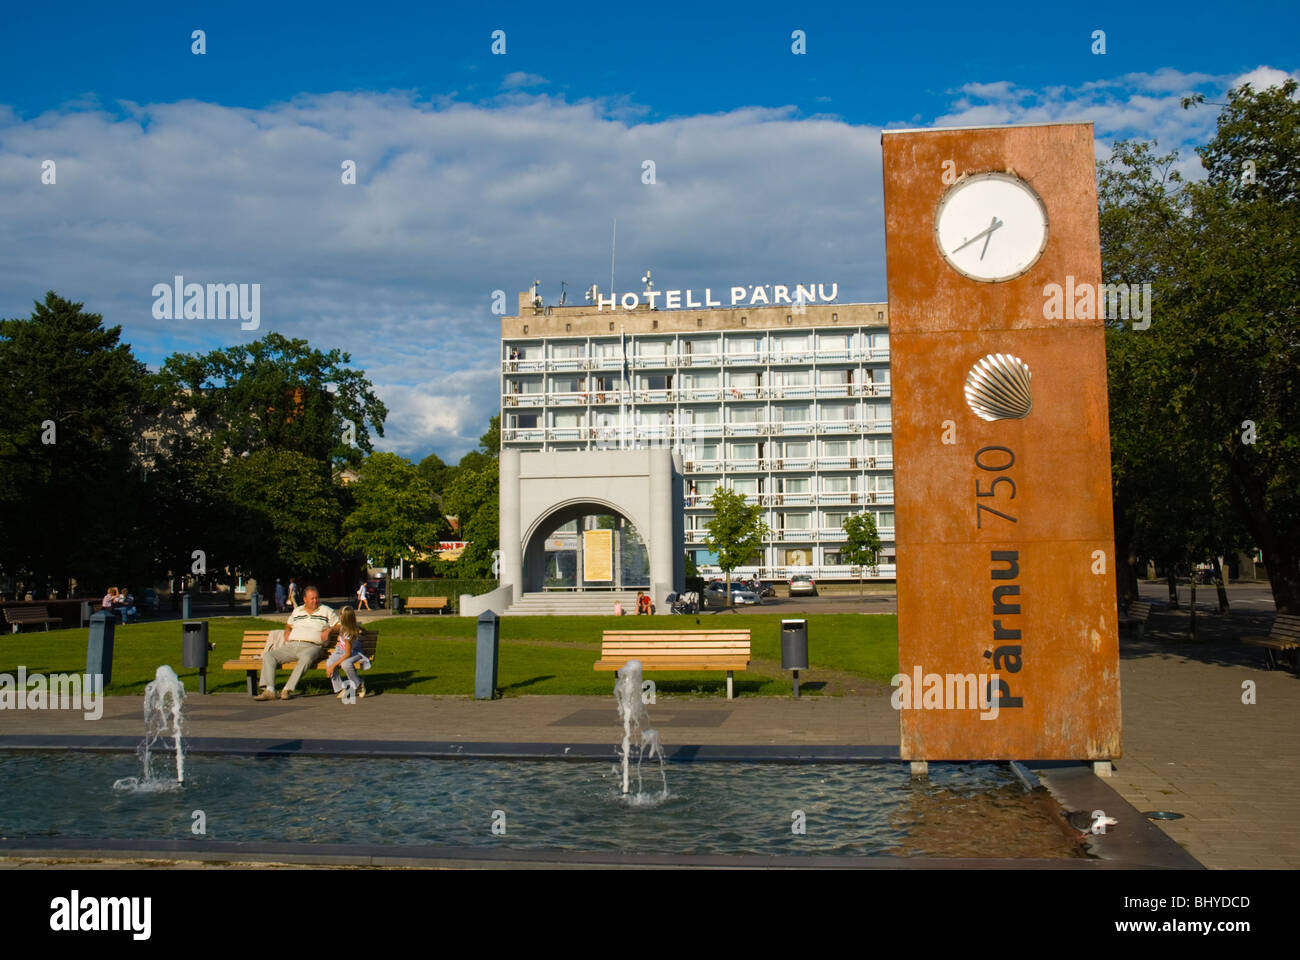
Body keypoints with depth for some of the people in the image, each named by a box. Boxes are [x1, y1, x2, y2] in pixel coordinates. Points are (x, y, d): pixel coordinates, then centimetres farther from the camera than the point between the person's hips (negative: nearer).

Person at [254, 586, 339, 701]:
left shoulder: (326, 611, 13)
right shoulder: (297, 611, 24)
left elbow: (340, 625, 13)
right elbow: (288, 625, 36)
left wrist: (329, 630, -5)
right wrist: (287, 631, 14)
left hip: (311, 646, -5)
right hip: (291, 645, 5)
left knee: (306, 658, -40)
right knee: (268, 655, -16)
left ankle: (287, 690, -41)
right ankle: (269, 690, -27)